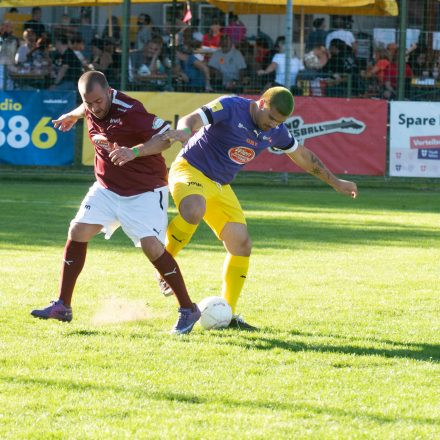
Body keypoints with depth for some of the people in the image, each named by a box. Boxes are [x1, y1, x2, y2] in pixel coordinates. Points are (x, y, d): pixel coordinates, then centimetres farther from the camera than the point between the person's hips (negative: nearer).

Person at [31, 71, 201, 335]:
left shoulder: (129, 111, -26)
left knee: (151, 245, -19)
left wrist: (134, 151, -41)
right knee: (78, 231, -4)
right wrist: (74, 115, 37)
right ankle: (63, 307, 4)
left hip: (145, 191, -7)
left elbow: (166, 137, -28)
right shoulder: (93, 108, -4)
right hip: (107, 188, 7)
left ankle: (188, 310, -6)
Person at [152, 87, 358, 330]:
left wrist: (335, 182, 27)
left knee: (241, 246, -2)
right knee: (193, 212, -40)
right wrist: (185, 131, -52)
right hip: (190, 170, -7)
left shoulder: (276, 132, 4)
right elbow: (191, 120, -27)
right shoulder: (230, 107, -17)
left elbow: (302, 155, 20)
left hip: (220, 186, 7)